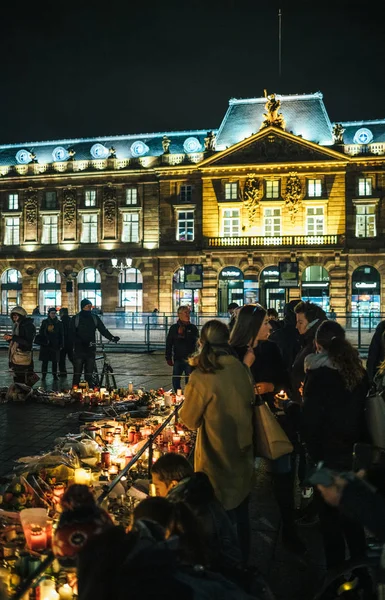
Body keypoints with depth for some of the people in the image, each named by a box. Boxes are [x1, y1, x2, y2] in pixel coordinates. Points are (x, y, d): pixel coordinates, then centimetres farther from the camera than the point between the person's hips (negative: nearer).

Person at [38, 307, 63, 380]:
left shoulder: (58, 323, 6)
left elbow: (61, 335, 7)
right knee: (45, 360, 1)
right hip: (45, 344, -1)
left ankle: (55, 374, 13)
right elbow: (41, 333, 4)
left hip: (55, 345, 1)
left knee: (55, 361, 5)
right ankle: (44, 374, 7)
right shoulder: (45, 322, 4)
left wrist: (61, 345, 1)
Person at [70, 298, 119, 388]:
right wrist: (81, 343, -20)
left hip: (91, 349, 2)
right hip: (79, 350, -2)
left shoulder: (95, 318, 7)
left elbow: (103, 330, 0)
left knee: (89, 374, 5)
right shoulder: (76, 318, 0)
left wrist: (112, 337, -17)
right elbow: (72, 335, -5)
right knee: (77, 373, -2)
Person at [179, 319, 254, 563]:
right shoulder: (241, 369, -7)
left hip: (217, 461, -5)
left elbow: (190, 419, -10)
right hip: (243, 456, 6)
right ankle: (243, 561, 40)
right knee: (241, 515, 22)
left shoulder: (202, 378, -23)